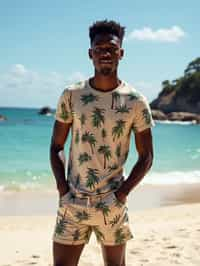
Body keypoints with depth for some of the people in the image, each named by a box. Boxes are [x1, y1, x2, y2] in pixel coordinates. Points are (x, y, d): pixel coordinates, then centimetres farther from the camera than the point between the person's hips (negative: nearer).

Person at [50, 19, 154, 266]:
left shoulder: (136, 101, -3)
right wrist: (62, 186, -6)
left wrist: (122, 192, -9)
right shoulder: (71, 95, 1)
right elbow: (56, 147, 7)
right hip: (72, 201, 1)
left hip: (111, 203, -1)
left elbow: (146, 156, 2)